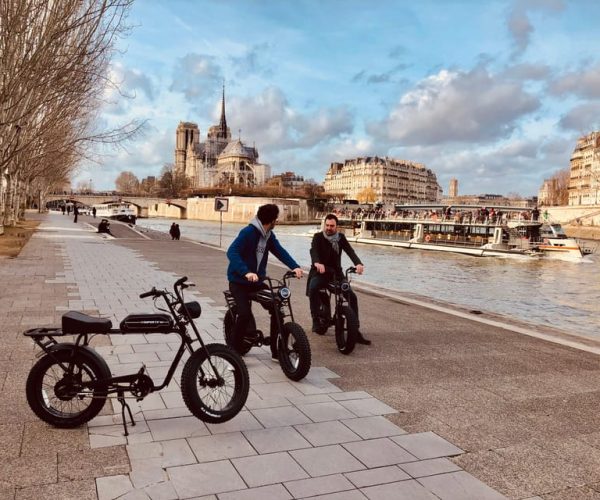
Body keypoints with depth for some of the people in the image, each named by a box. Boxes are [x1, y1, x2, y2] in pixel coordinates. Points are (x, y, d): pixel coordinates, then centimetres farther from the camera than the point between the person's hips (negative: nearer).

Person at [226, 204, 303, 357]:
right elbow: (232, 252, -30)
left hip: (257, 281, 7)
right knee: (245, 314, -23)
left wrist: (295, 266, -23)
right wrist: (246, 272, -45)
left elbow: (280, 251, -5)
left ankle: (276, 350, 9)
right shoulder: (248, 232, -19)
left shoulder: (269, 235, 5)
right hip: (239, 281, -7)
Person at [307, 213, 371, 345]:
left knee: (352, 296, -12)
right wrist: (317, 263, -48)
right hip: (320, 272, -3)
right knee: (313, 288, -34)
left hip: (336, 272, 3)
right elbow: (313, 250, -24)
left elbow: (350, 251, -11)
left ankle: (355, 330, -6)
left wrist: (358, 263, -33)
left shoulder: (341, 238, 5)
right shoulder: (318, 237, -4)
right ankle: (316, 320, -22)